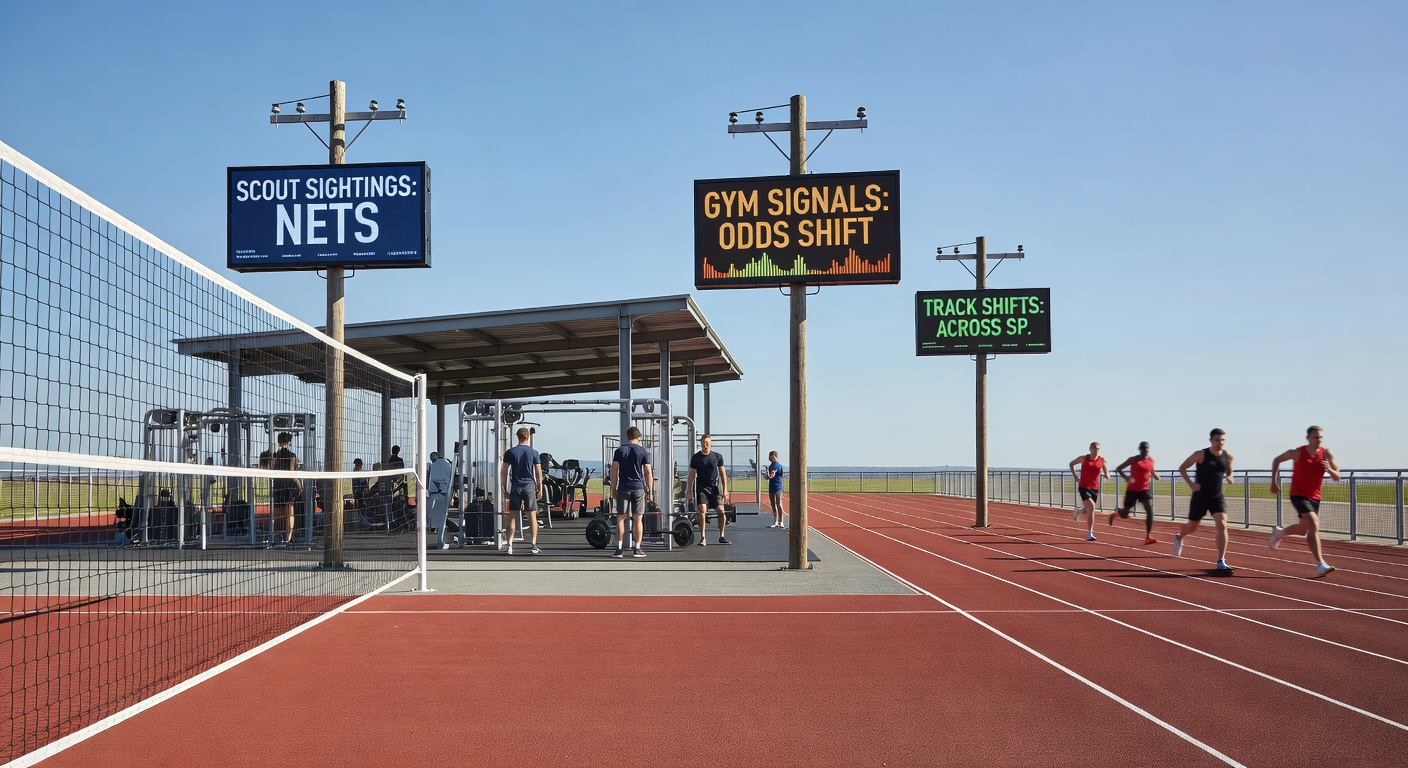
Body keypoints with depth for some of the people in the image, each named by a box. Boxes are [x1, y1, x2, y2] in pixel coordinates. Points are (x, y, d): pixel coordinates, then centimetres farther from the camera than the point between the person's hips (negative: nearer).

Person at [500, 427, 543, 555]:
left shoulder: (510, 452, 2)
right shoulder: (534, 453, 2)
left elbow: (504, 471, 0)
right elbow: (538, 473, 2)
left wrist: (504, 487, 7)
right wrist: (540, 489, 9)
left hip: (515, 486, 0)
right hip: (530, 486, 0)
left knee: (512, 516, 3)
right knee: (532, 516, 5)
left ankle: (510, 545, -1)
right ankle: (534, 545, 4)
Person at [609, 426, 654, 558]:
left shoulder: (619, 451, 3)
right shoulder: (643, 452, 2)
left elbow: (614, 471, -1)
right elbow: (648, 472, -2)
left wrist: (613, 489, 5)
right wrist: (650, 491, 4)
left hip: (623, 489, 0)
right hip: (639, 488, 0)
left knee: (620, 518, 4)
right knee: (638, 519, 5)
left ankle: (619, 549, 0)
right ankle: (637, 549, 6)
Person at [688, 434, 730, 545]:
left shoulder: (717, 457, 0)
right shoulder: (696, 458, -3)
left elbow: (722, 474, 4)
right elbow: (692, 474, 2)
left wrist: (725, 490, 0)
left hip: (715, 486, 2)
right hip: (701, 487, -2)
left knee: (721, 511, -1)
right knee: (702, 510, -16)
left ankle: (721, 536, 14)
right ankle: (703, 538, -11)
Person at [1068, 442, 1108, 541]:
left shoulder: (1102, 460, 3)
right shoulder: (1083, 458, -1)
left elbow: (1106, 472, 11)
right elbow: (1071, 464, 14)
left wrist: (1106, 475, -14)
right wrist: (1075, 476, 4)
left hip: (1095, 488, 4)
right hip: (1084, 487, -4)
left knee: (1089, 509, 12)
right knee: (1091, 507, -20)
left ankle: (1079, 510, 49)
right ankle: (1090, 533, -15)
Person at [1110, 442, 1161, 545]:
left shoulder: (1151, 460, 5)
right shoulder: (1133, 460, -9)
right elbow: (1118, 468, -8)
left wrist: (1156, 476, 2)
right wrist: (1126, 477, -26)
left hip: (1145, 489, 3)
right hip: (1132, 490, -3)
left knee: (1150, 510, -19)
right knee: (1124, 515, 6)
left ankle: (1148, 537, -19)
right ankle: (1114, 514, 44)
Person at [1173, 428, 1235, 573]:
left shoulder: (1228, 456, 0)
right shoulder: (1201, 455, -11)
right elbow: (1182, 468, -3)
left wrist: (1230, 477, -4)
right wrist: (1190, 483, -14)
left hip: (1217, 497, 2)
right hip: (1200, 496, -2)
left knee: (1222, 526, -17)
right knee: (1192, 527, 13)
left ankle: (1221, 562, -16)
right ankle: (1178, 538, 50)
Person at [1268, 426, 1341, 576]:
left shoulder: (1327, 454, -7)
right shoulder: (1297, 453, -14)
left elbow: (1337, 477, -4)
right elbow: (1277, 460, 3)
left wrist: (1329, 469, -27)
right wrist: (1274, 482, 3)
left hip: (1315, 497, 5)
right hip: (1298, 495, -5)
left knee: (1303, 530, 19)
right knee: (1314, 526, -23)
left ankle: (1279, 533, 50)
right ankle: (1320, 565, -26)